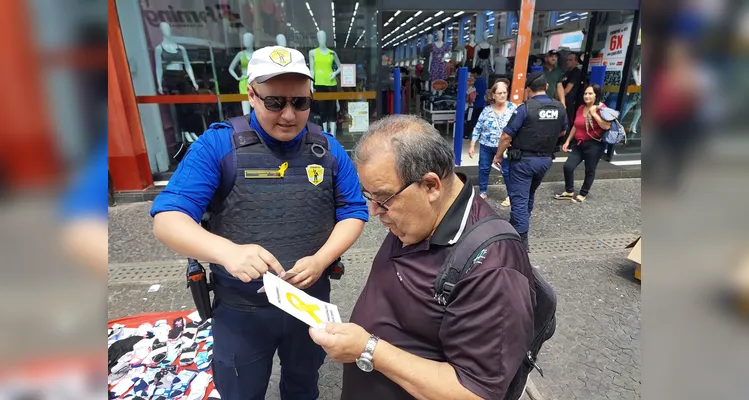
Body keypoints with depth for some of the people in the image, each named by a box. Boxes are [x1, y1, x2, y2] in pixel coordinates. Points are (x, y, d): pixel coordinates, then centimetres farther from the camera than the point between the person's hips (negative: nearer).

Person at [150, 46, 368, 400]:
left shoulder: (328, 149, -5)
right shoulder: (216, 144, -13)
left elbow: (353, 211, -2)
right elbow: (167, 217, -16)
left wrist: (321, 259, -19)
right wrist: (227, 251, -36)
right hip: (240, 309, -2)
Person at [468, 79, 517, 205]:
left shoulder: (513, 108, -7)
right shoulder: (487, 110, -3)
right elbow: (477, 128, 2)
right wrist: (472, 146, 0)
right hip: (486, 146, 2)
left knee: (507, 171, 4)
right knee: (483, 168, 11)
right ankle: (482, 192, 27)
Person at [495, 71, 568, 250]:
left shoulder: (525, 108, -17)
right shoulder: (560, 108, 1)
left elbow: (506, 136, -15)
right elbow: (562, 132, 17)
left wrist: (498, 155, -3)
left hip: (523, 160, -6)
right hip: (545, 159, 7)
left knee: (519, 198, -1)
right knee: (529, 195, 22)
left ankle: (522, 237, -2)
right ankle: (517, 225, 40)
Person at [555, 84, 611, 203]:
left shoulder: (601, 108, -9)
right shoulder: (581, 108, 9)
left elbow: (607, 126, -23)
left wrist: (594, 113, -21)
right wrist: (567, 141, 16)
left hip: (594, 145, -6)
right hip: (579, 143, 6)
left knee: (589, 171, 6)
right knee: (568, 166, -2)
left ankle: (582, 194, 20)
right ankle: (569, 192, 15)